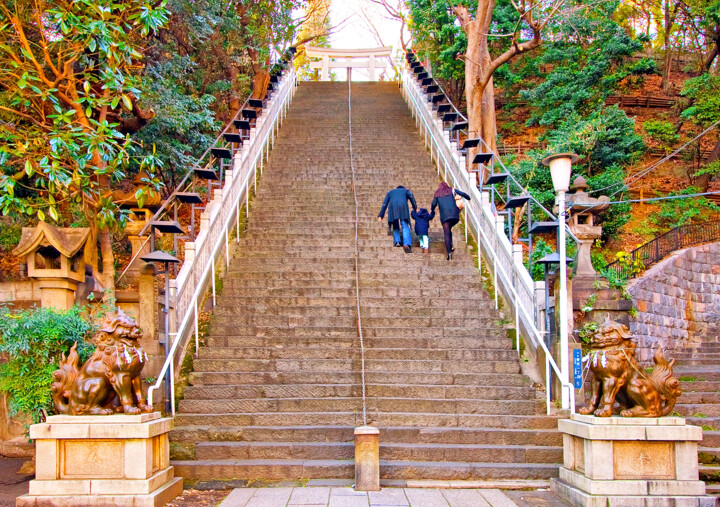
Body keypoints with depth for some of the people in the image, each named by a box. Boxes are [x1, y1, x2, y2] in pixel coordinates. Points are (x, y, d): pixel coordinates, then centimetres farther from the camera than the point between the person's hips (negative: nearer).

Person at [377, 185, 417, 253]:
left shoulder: (390, 192, 36)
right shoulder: (405, 190, 30)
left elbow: (385, 203, 26)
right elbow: (411, 196, 6)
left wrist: (381, 215, 22)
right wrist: (415, 207, 1)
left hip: (392, 207, 2)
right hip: (403, 206, -2)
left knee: (395, 227, 16)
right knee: (405, 226, -9)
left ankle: (397, 241, -5)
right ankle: (406, 244, -28)